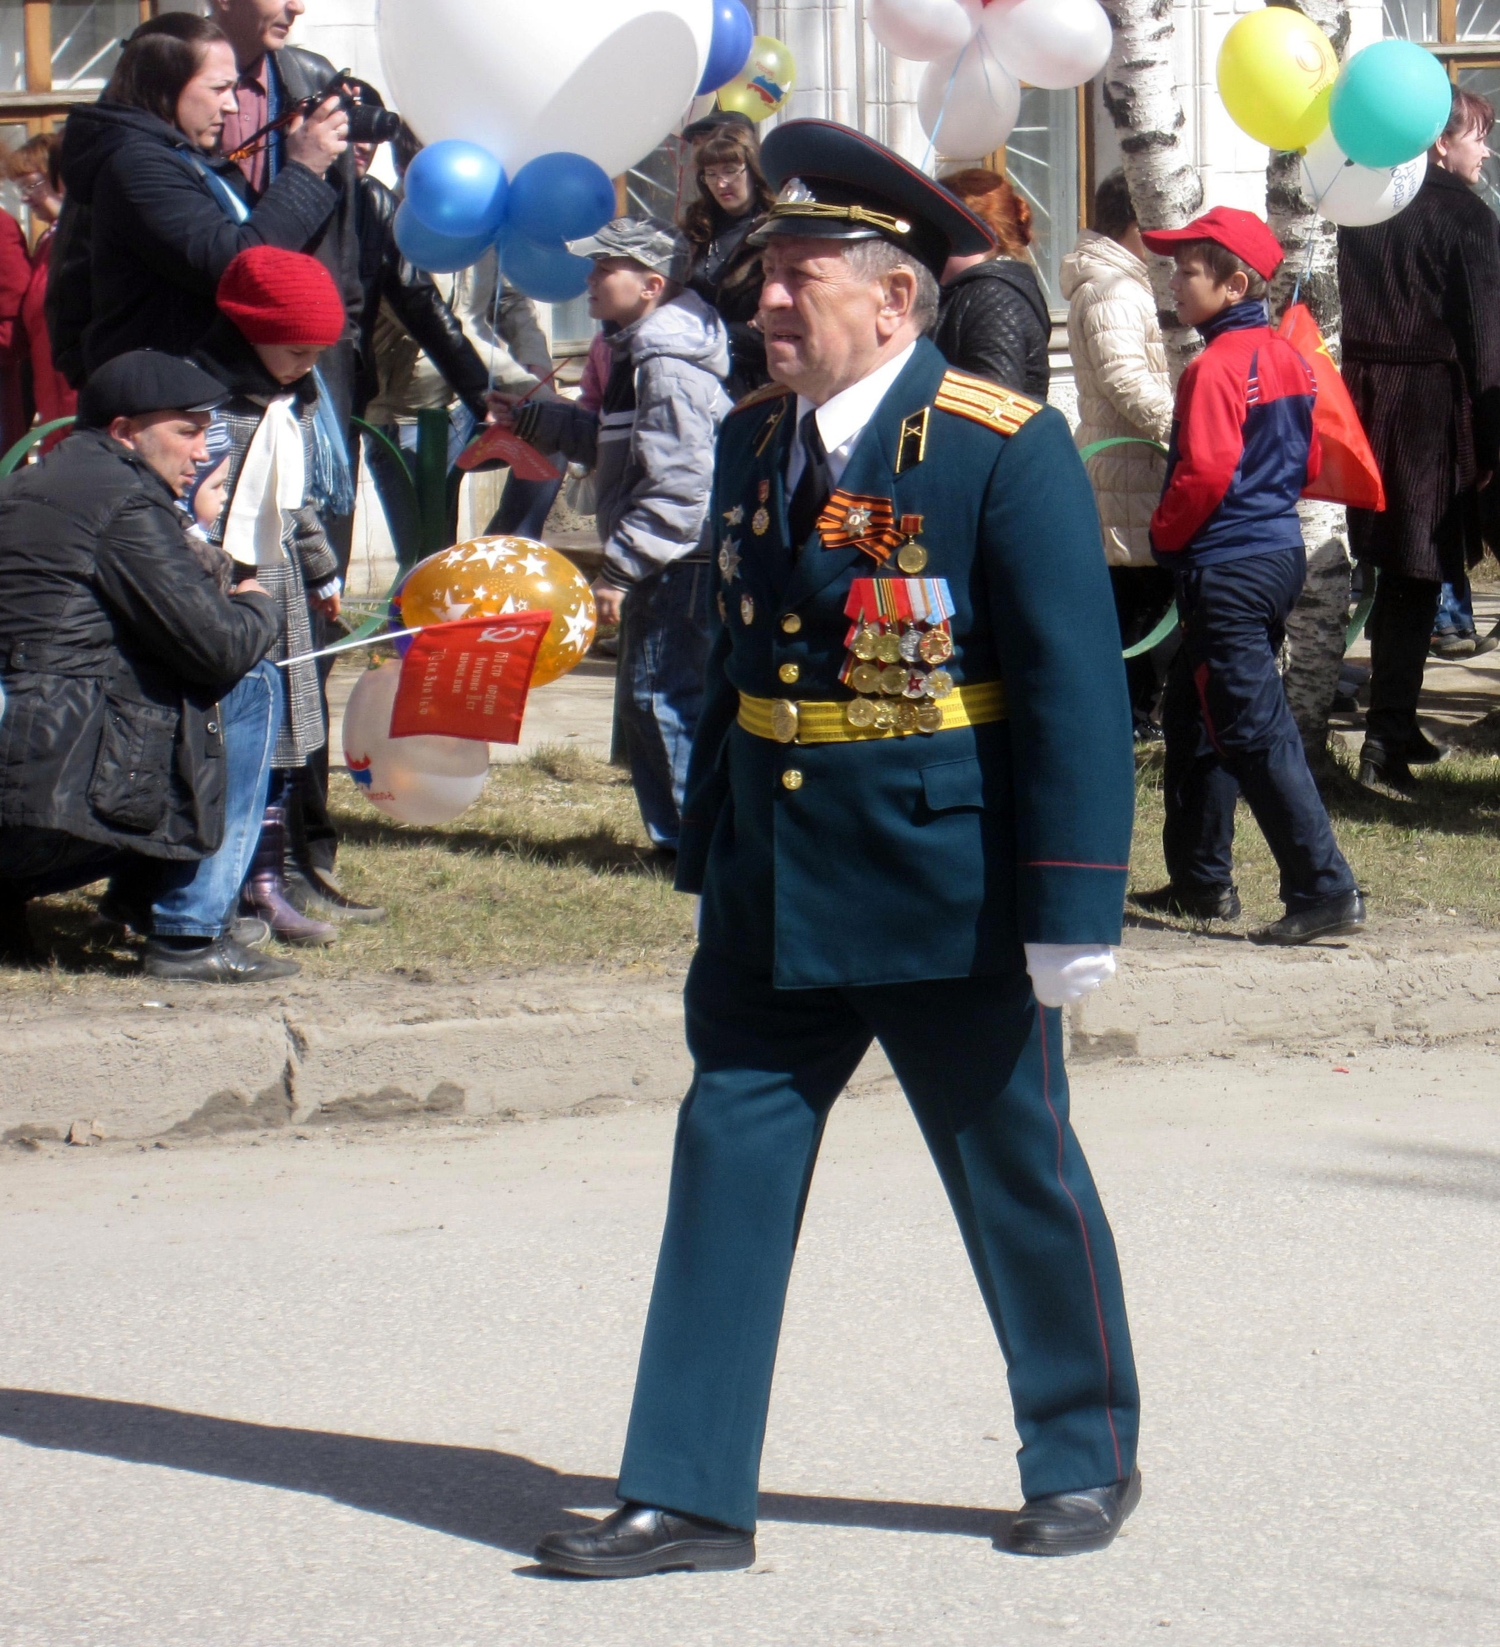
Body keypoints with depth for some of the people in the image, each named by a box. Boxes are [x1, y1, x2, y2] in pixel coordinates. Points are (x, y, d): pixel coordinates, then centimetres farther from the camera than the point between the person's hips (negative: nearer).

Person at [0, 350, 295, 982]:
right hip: (58, 792, -9)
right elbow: (220, 648, -10)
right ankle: (192, 935, 1)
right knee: (247, 689, 4)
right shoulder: (126, 500, -7)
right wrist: (256, 607, 12)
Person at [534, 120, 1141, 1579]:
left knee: (1018, 1177, 8)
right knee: (727, 1162, 2)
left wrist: (1073, 906, -17)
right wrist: (706, 856, 16)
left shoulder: (1005, 451, -13)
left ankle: (1087, 1460, 27)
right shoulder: (753, 441, 6)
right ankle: (688, 1496, 7)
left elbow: (1074, 686, -14)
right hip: (773, 894, 6)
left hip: (948, 894, -5)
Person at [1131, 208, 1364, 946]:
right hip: (1281, 548, 10)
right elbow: (1310, 460, 15)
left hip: (1227, 571, -10)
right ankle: (1201, 880, 27)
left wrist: (1165, 533, -8)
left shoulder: (1216, 366, -18)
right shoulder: (1283, 354, 10)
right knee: (1195, 718, 20)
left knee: (1257, 733, -8)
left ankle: (1325, 891, -12)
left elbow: (1204, 471, -23)